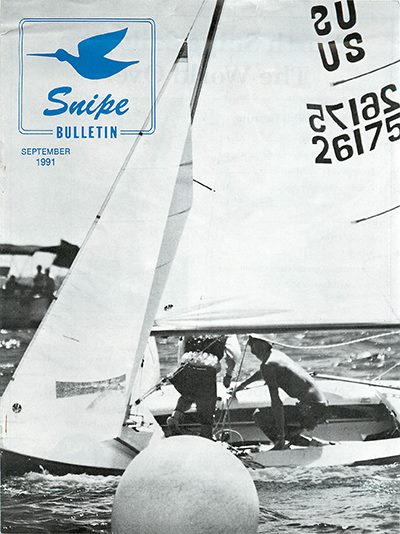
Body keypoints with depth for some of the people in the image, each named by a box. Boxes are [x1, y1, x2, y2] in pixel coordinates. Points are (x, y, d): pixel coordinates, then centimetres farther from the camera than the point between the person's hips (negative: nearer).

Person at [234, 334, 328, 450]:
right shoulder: (277, 354, 15)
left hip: (310, 409, -9)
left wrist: (281, 436, -17)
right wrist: (243, 384, 50)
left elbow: (277, 403, -18)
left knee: (259, 415, -2)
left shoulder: (267, 365, -12)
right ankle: (310, 442, 10)